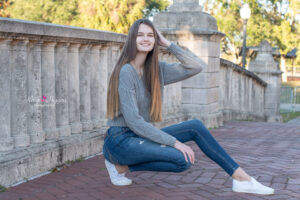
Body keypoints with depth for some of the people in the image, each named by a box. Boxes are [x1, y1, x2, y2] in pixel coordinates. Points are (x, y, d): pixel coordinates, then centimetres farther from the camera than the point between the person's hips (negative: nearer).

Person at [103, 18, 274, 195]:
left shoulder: (156, 69, 6)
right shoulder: (126, 72, -16)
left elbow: (197, 66, -1)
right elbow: (133, 121, -21)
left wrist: (167, 43, -4)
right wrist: (174, 142, -21)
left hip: (143, 135, 7)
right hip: (121, 140, -7)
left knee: (195, 126, -9)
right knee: (183, 160, -25)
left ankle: (242, 178, -6)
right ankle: (121, 166, -8)